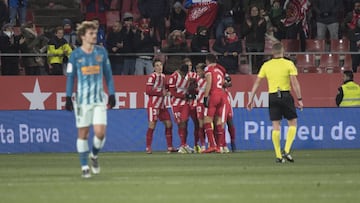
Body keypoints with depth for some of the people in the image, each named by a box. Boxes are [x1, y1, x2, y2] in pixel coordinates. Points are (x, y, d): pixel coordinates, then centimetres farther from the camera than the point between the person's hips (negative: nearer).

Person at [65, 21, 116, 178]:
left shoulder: (101, 52, 5)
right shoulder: (75, 55, -1)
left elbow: (108, 74, 12)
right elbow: (70, 77, 4)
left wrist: (112, 94, 8)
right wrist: (68, 98, -1)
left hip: (99, 99, 1)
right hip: (82, 99, -1)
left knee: (100, 132, -9)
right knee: (83, 133, 1)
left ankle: (94, 155, 20)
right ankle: (84, 166, 10)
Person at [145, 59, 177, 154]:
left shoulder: (163, 76, 13)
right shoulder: (152, 76, -10)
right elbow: (148, 91, -17)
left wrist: (166, 92, 6)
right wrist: (161, 92, -16)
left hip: (162, 105, 8)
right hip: (153, 104, -8)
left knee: (169, 124, 5)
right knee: (152, 125, -8)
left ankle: (170, 147, 11)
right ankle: (148, 148, -2)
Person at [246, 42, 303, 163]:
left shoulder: (266, 65, 6)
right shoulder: (289, 64, -2)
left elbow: (257, 83, 5)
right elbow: (295, 83, -7)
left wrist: (251, 99, 10)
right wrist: (299, 99, -3)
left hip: (272, 96, 3)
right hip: (285, 96, -3)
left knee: (276, 126, 6)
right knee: (293, 123, 9)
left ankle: (278, 155, 3)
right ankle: (286, 151, -5)